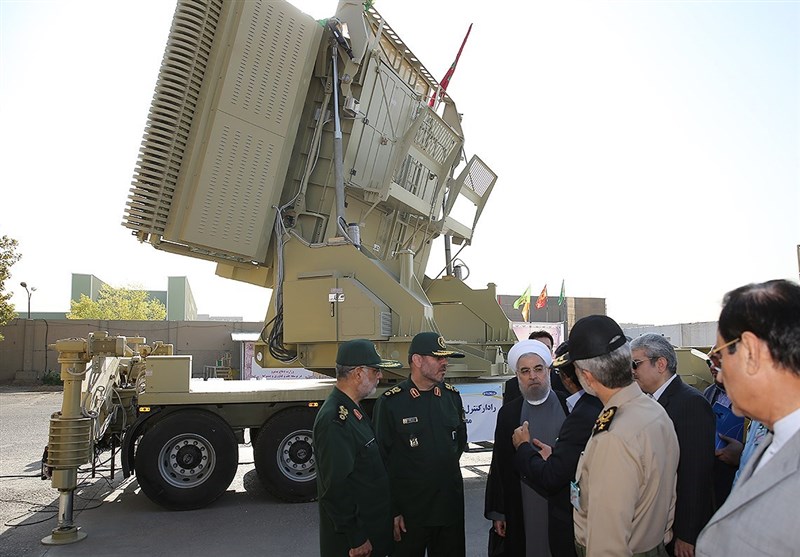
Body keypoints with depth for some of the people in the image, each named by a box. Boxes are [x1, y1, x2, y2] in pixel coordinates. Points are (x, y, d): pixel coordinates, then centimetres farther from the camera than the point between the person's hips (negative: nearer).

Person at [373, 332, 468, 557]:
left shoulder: (452, 396, 2)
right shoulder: (390, 403, -13)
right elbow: (382, 460, -11)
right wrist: (392, 511, -10)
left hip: (451, 505, 5)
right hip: (409, 511, -4)